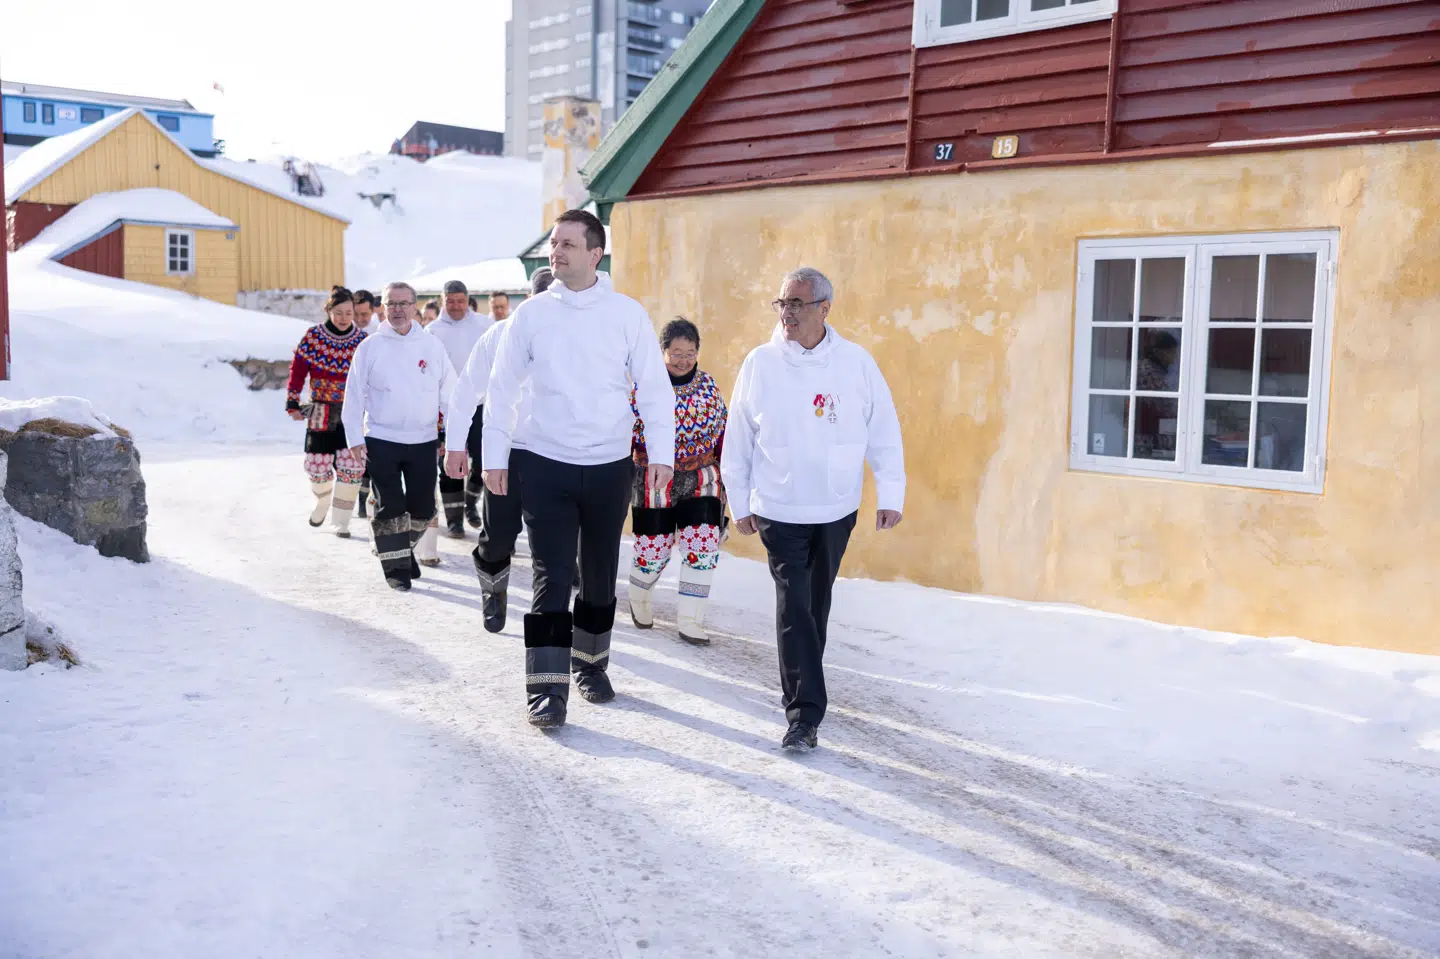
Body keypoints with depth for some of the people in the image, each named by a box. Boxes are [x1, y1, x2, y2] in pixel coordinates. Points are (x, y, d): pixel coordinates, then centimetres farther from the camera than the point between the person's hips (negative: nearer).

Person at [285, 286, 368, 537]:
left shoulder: (363, 340, -1)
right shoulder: (313, 336, -3)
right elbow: (298, 370, -1)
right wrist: (293, 403, -6)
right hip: (321, 413, 0)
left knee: (351, 466, -8)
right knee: (317, 467, 1)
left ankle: (341, 522, 7)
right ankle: (322, 502, 35)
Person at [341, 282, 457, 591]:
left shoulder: (432, 345, 3)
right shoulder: (369, 347, -1)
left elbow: (449, 392, 5)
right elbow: (354, 395, 0)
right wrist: (355, 437, -6)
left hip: (423, 440, 2)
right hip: (381, 440, -2)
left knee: (422, 508, 9)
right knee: (390, 508, -1)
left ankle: (405, 550, 34)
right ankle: (396, 566, 11)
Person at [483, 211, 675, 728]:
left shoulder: (628, 313, -1)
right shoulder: (532, 313, 0)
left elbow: (654, 386, 0)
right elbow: (503, 388, 4)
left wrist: (661, 452, -9)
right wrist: (494, 456, 0)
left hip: (610, 467, 1)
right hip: (545, 466, -1)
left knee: (600, 575, 14)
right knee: (551, 578, -3)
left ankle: (591, 663, 33)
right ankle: (548, 688, 2)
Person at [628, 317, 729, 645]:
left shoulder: (709, 388, 3)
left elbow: (722, 437, 12)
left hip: (700, 481, 3)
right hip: (653, 483, -3)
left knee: (704, 548, -6)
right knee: (653, 549, 3)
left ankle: (689, 620, 7)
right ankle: (639, 598, 36)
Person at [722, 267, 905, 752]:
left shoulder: (856, 362, -4)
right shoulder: (760, 363, -5)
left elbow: (884, 433, 1)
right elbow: (738, 438, 1)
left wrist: (890, 495, -2)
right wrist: (740, 503, 3)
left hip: (836, 509, 2)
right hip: (778, 510, -2)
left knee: (816, 604, 16)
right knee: (793, 606, -7)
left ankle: (801, 683, 36)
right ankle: (804, 713, -4)